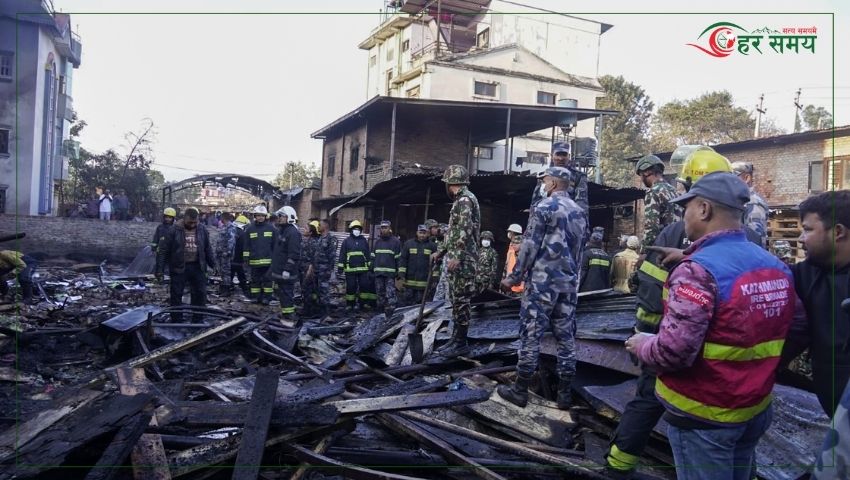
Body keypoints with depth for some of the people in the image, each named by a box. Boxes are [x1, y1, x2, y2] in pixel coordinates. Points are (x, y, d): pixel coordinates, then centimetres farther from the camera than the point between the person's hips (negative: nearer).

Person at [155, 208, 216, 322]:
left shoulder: (202, 230, 2)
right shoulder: (174, 231, -9)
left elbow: (208, 249, 12)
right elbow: (162, 250, -7)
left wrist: (213, 265, 11)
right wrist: (159, 270, -9)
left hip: (197, 267, 3)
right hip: (179, 268, -3)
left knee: (200, 294, 8)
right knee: (176, 295, 5)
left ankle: (198, 320, 21)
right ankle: (177, 321, 16)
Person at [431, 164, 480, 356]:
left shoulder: (465, 199, -12)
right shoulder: (460, 200, 19)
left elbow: (466, 230, -22)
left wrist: (457, 257, -25)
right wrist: (440, 251, 26)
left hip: (462, 260, -10)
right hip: (457, 259, 10)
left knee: (461, 300, -5)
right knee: (456, 300, 13)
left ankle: (461, 342, 0)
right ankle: (456, 337, 20)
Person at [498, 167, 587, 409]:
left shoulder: (544, 207, -8)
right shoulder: (580, 212, 12)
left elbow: (530, 246, -11)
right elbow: (580, 249, 18)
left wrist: (514, 277, -5)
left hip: (542, 281, -6)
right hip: (569, 283, 6)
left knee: (531, 335, 0)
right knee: (566, 336, 8)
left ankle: (520, 390, 7)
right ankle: (565, 393, 13)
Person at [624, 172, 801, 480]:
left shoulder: (698, 270, -24)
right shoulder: (777, 267, 1)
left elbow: (673, 352, -29)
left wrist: (640, 346, -9)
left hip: (704, 414, -7)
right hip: (756, 408, 7)